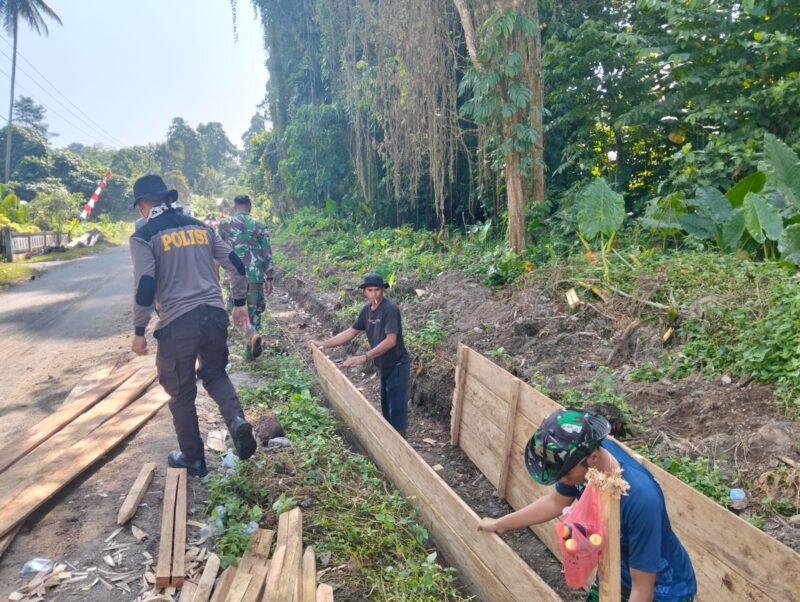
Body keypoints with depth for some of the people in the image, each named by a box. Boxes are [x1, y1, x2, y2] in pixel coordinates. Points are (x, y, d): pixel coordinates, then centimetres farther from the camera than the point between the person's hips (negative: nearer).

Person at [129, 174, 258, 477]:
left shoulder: (144, 236, -3)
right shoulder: (201, 227, 12)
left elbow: (145, 286, -11)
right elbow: (235, 264, 11)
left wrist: (139, 331, -2)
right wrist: (240, 303, 21)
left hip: (177, 323, -4)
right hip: (214, 315, 4)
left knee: (181, 393, 12)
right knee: (215, 374, 25)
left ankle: (193, 459, 25)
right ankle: (237, 420, -2)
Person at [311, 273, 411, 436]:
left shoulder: (390, 309, -23)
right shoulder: (366, 310, 1)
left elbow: (391, 341, -32)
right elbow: (351, 332, 10)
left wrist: (363, 358, -38)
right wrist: (324, 344, 3)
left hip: (397, 366, -9)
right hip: (384, 367, 9)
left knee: (397, 409, -3)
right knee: (386, 407, 20)